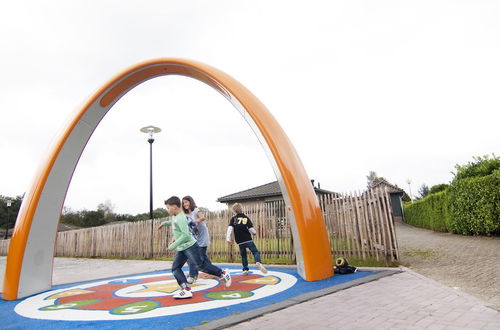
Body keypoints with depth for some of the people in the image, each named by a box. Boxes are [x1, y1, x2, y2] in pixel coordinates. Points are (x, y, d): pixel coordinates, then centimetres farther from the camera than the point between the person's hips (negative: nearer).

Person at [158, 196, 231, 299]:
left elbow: (186, 235, -27)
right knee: (175, 268, 0)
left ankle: (223, 273, 9)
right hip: (181, 249, 10)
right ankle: (186, 289, -3)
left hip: (190, 246, -10)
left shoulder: (180, 218, -20)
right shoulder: (176, 217, 10)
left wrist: (173, 245, -24)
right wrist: (164, 223, 35)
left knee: (200, 265, -6)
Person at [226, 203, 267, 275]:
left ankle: (245, 269, 15)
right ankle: (258, 262, -28)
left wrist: (228, 238, -10)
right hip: (248, 240, -2)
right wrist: (254, 233, 14)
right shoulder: (246, 218, -1)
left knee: (243, 255, 19)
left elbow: (230, 228, -10)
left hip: (240, 242, 2)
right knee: (255, 252, -1)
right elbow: (251, 229, -7)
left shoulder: (233, 219, 1)